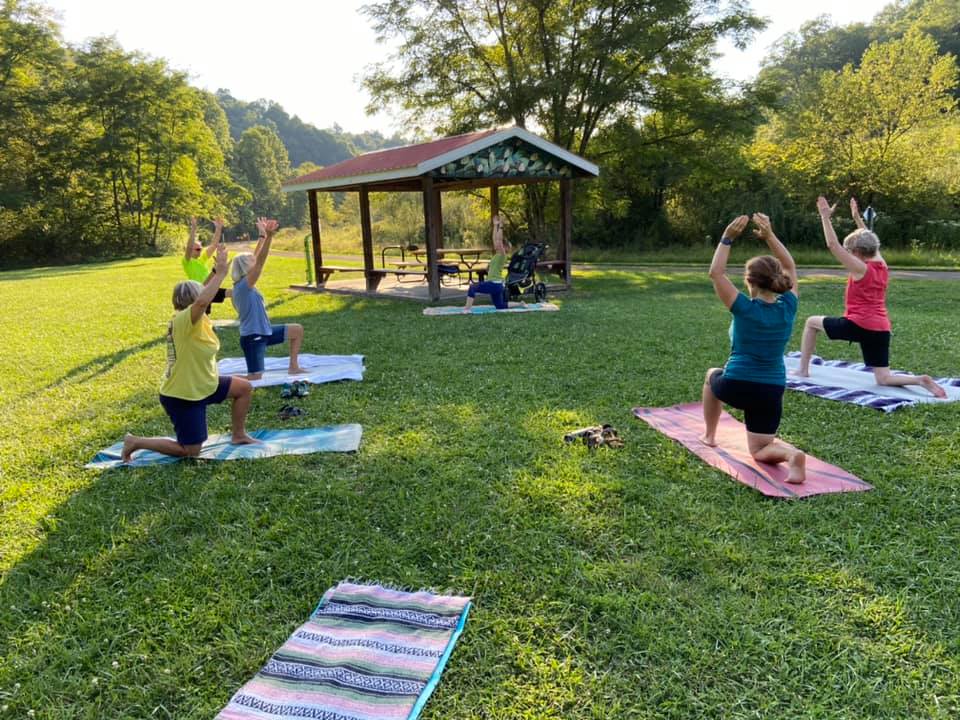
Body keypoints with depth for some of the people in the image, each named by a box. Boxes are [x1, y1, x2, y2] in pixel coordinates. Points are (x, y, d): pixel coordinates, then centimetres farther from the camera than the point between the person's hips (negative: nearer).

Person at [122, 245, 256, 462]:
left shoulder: (186, 320, 2)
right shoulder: (184, 320, -25)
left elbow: (202, 294, 16)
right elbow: (202, 301, -46)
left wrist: (216, 271, 3)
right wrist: (221, 274, -38)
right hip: (181, 396, -10)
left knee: (244, 388, 13)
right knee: (190, 451, -1)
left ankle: (238, 435, 27)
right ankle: (136, 442, 12)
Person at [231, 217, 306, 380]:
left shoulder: (245, 285, 5)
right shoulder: (243, 286, -20)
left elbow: (255, 259, 9)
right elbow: (260, 262, -28)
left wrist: (266, 235, 5)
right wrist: (267, 235, -30)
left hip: (263, 332, 10)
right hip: (252, 337, -10)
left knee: (297, 330, 16)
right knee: (255, 377, -11)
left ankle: (293, 367, 20)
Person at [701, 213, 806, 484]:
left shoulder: (745, 308, -13)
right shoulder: (788, 307, -2)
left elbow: (716, 273, -6)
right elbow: (790, 268, 13)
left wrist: (727, 239, -4)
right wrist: (770, 236, 10)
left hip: (736, 386, -3)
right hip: (771, 391, 3)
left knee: (712, 375, 35)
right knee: (761, 450, 13)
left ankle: (709, 434, 35)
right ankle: (792, 455, -22)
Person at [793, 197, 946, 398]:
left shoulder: (861, 269, -10)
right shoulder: (882, 267, 11)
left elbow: (833, 245, -13)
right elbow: (868, 241, 28)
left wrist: (826, 217, -10)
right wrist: (857, 217, 33)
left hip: (859, 326, -7)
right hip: (881, 330, 7)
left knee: (811, 322, 14)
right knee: (884, 379, 11)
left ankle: (803, 370, 12)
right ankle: (921, 380, -15)